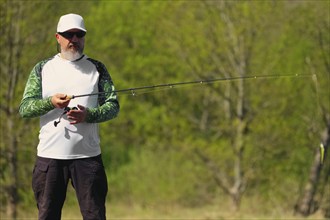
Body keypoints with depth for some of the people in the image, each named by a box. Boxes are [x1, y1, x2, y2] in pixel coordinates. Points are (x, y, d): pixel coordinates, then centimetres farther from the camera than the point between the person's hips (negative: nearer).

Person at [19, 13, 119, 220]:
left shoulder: (97, 68, 8)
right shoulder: (42, 69, 8)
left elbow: (113, 105, 2)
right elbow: (24, 108, 2)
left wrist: (88, 115, -17)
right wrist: (50, 102, -18)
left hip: (87, 156, -1)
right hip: (49, 156, 1)